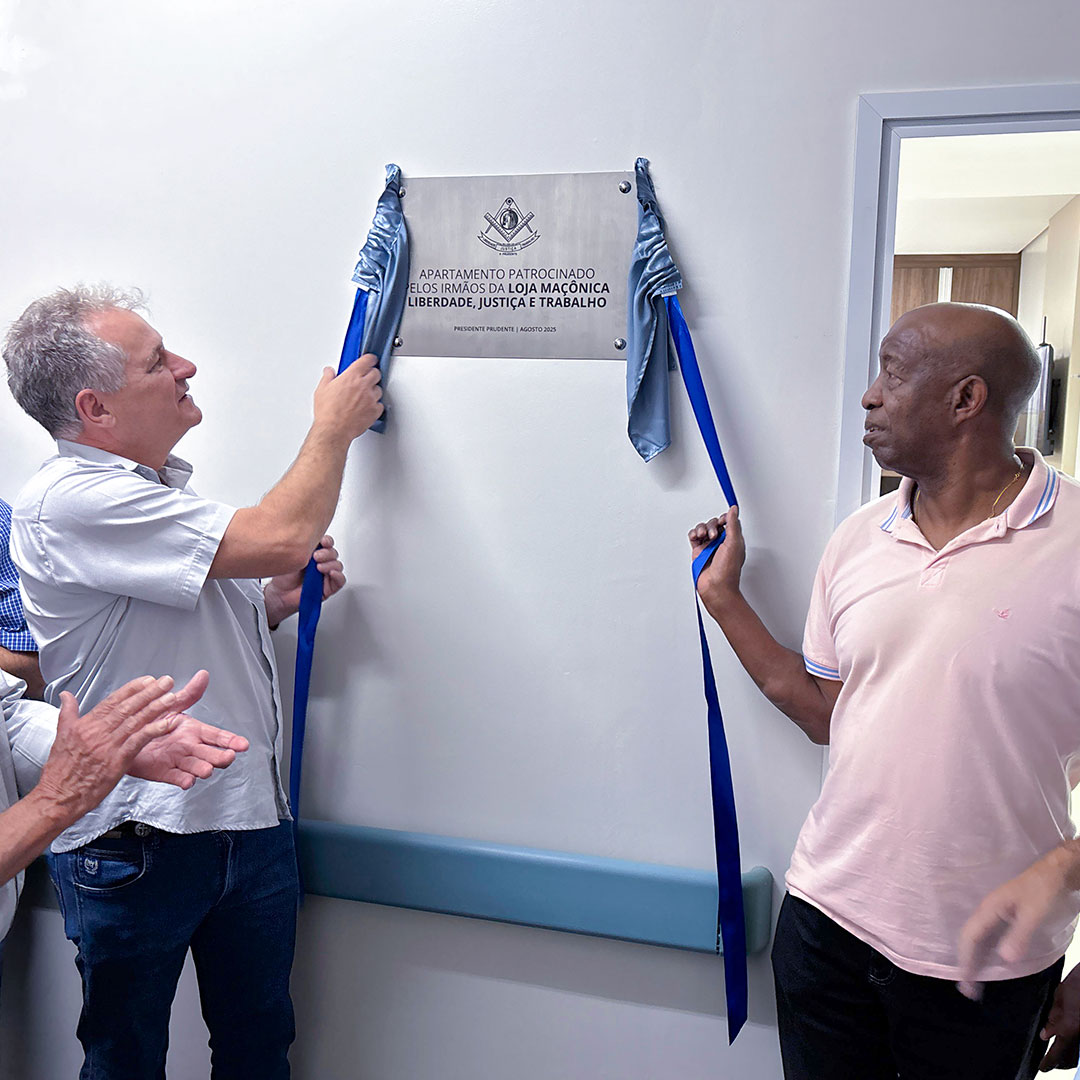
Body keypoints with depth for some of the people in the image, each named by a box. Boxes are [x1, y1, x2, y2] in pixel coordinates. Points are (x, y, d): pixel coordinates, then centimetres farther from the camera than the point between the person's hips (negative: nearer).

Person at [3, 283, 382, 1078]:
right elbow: (280, 537, -27)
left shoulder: (159, 490, 12)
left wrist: (276, 603, 2)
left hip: (248, 819, 8)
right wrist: (335, 425, -11)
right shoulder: (69, 501, -20)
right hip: (136, 844, -8)